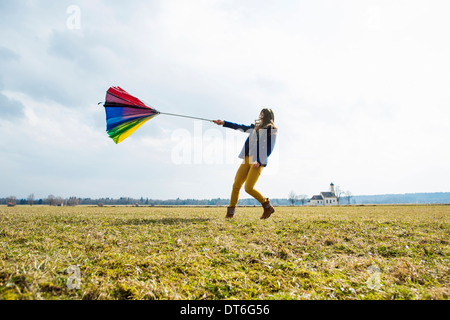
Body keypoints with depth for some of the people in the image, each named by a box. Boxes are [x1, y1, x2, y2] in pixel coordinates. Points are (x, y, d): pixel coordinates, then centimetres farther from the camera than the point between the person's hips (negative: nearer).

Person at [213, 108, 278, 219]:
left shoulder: (272, 130, 2)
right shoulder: (256, 127, 22)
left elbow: (270, 149, -6)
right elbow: (240, 127, 23)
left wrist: (259, 162, -16)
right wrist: (224, 123, 18)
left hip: (258, 162, -6)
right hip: (247, 159, 6)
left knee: (248, 188, -14)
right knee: (236, 185, -4)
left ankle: (268, 207, 5)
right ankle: (230, 212, 6)